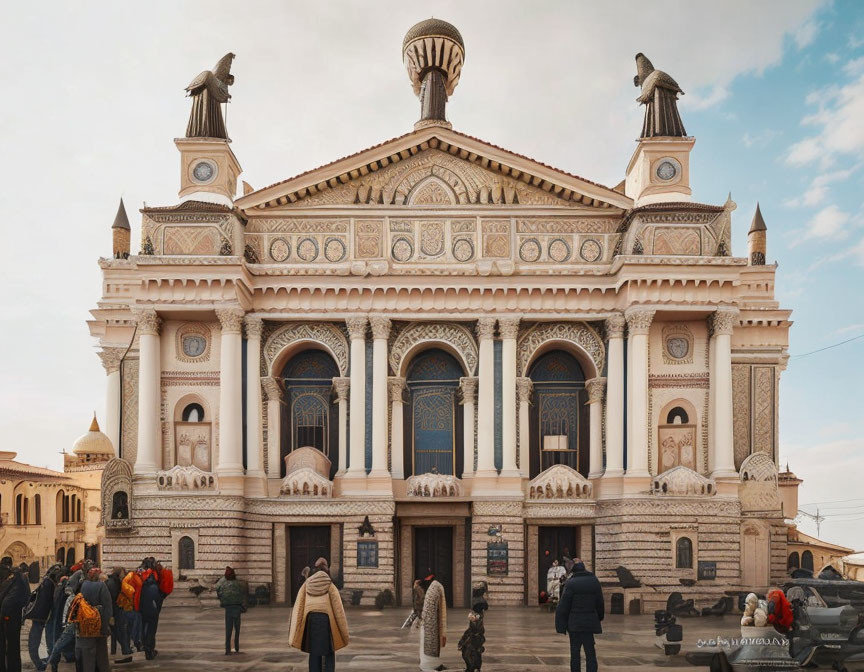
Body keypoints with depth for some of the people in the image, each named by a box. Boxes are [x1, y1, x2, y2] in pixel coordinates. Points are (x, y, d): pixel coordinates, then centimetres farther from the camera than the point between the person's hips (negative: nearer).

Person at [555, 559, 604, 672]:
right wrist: (599, 618, 25)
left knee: (575, 651, 7)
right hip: (590, 623, 3)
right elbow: (600, 603, 12)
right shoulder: (595, 581, 3)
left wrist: (560, 625, -6)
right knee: (590, 652, 5)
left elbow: (563, 606, -12)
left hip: (575, 623, -3)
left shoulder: (571, 583, -12)